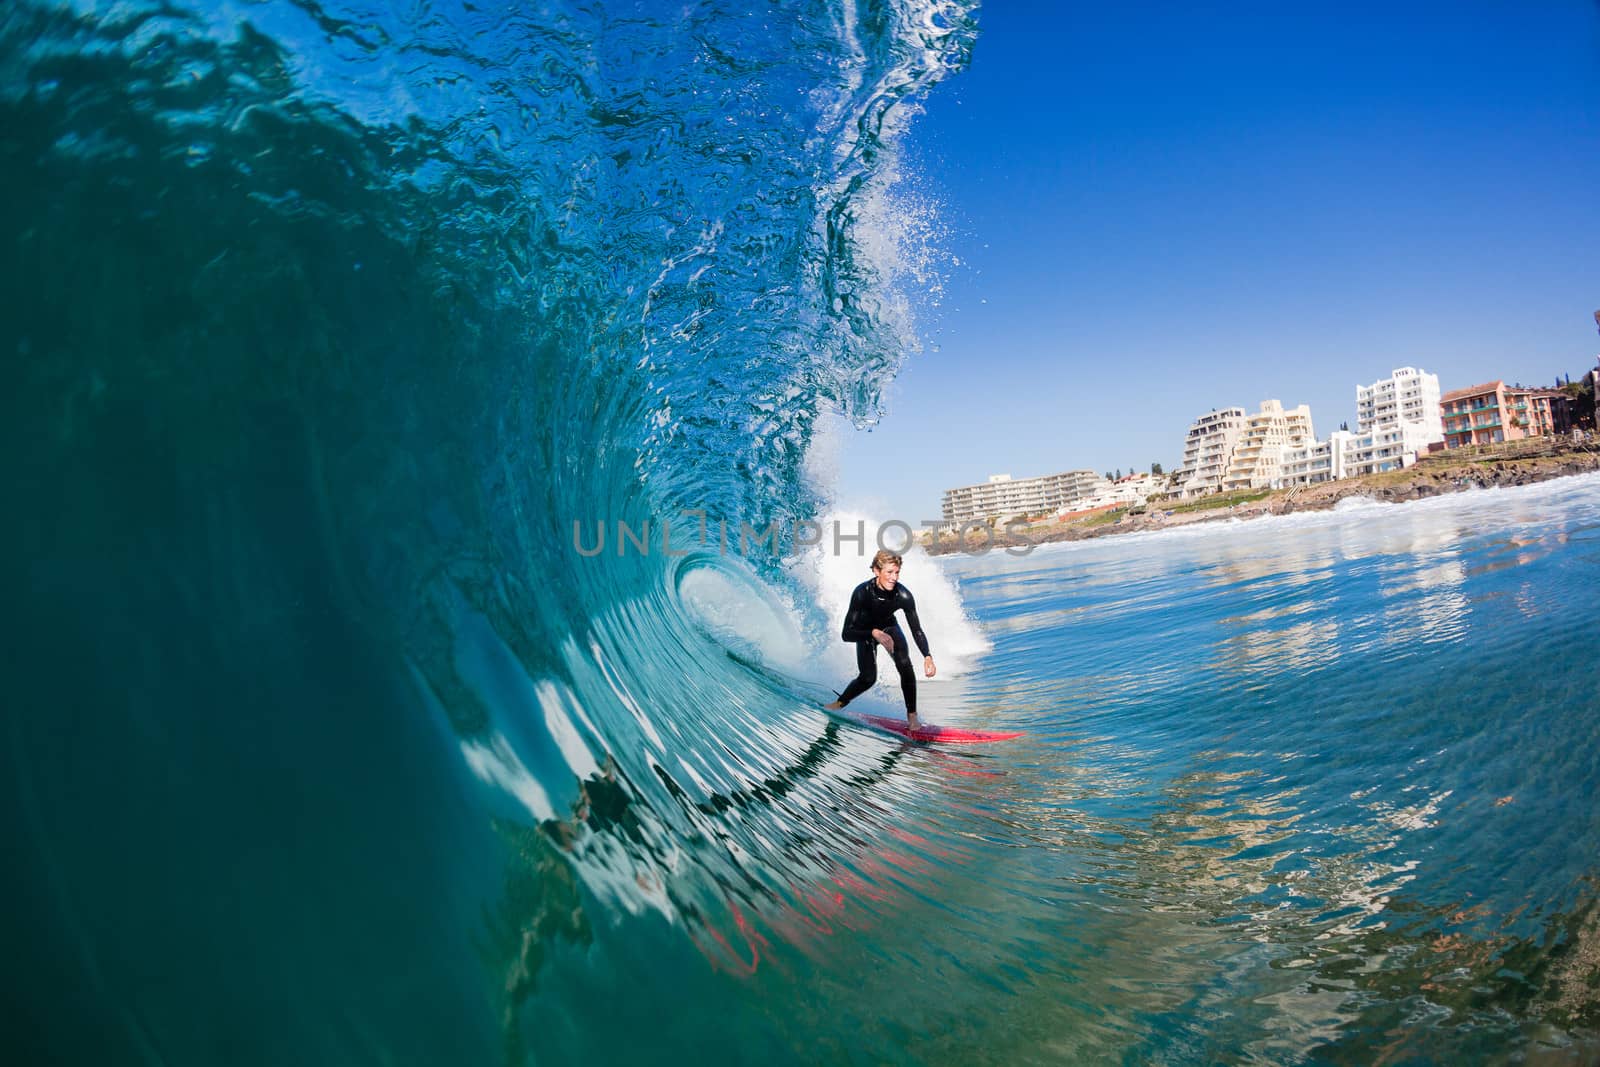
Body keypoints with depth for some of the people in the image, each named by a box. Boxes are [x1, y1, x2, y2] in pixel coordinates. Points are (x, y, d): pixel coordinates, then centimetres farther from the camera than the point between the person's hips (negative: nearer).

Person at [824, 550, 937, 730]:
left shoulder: (903, 596, -31)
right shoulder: (862, 592, -37)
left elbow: (917, 631, -25)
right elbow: (846, 634, -36)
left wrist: (927, 656, -41)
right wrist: (874, 633, -51)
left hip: (889, 628, 2)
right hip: (865, 632, -1)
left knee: (905, 665, -23)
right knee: (868, 678, -11)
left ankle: (912, 715, -10)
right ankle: (840, 703, 18)